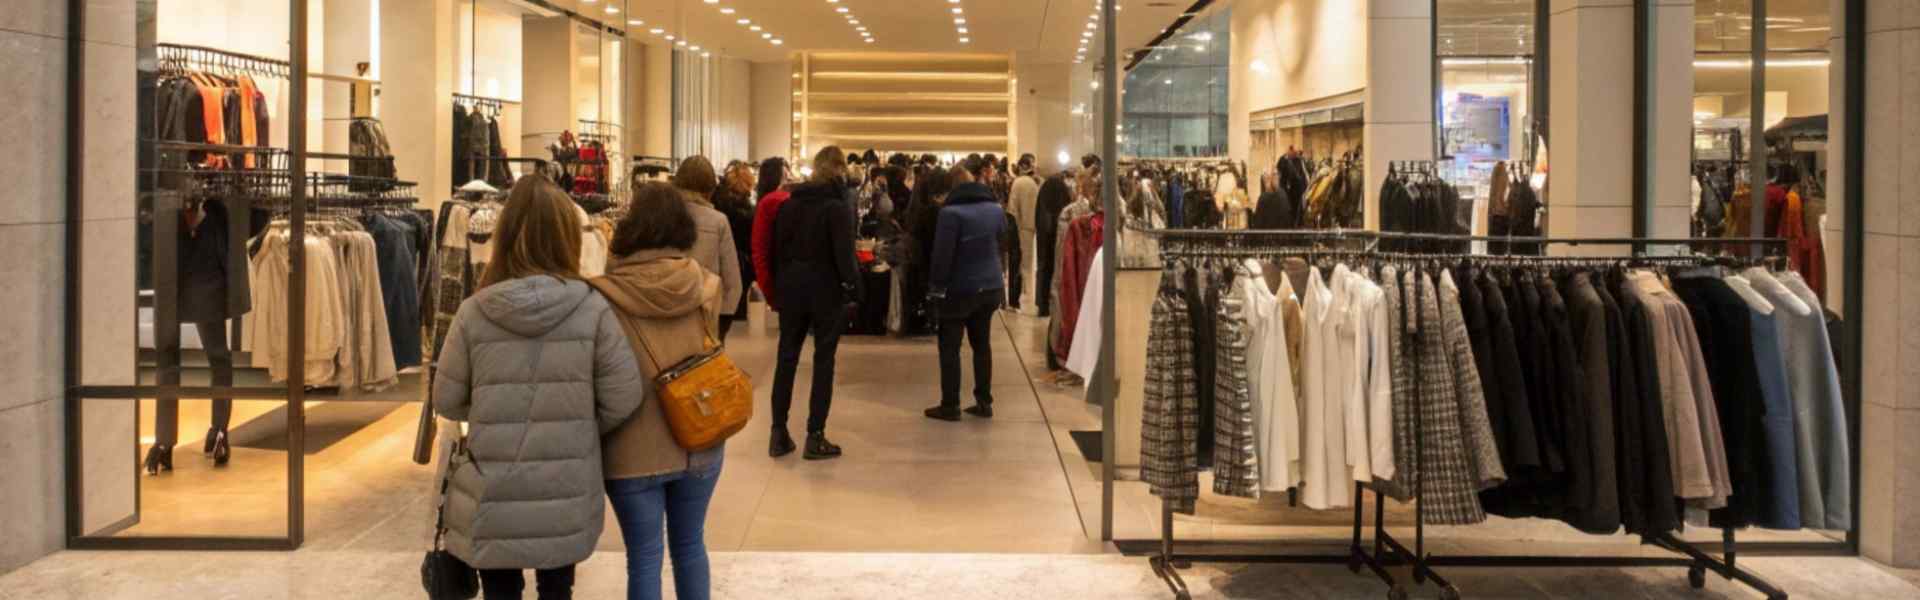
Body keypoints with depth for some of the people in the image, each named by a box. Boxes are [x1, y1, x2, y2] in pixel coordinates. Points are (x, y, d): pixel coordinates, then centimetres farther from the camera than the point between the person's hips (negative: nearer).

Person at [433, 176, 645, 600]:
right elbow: (624, 398, -7)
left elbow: (446, 401, 0)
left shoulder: (473, 313, -10)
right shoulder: (593, 309, -11)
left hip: (492, 496, 0)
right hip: (565, 493, 0)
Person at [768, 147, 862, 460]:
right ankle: (815, 436, 2)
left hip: (792, 287, 5)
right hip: (826, 289, -5)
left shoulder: (789, 203, 5)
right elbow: (844, 253, -17)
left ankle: (779, 433, 11)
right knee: (823, 360, 2)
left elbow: (777, 246, 6)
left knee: (787, 358, 10)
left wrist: (779, 284, 11)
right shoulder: (838, 206, -12)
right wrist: (853, 284, -6)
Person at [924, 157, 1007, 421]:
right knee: (982, 344, 13)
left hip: (959, 288, -6)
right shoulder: (997, 209, 2)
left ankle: (950, 406, 7)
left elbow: (942, 254, -15)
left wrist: (935, 286, -8)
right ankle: (984, 402, 16)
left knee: (950, 347, 4)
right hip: (990, 287, 6)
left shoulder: (951, 212, -16)